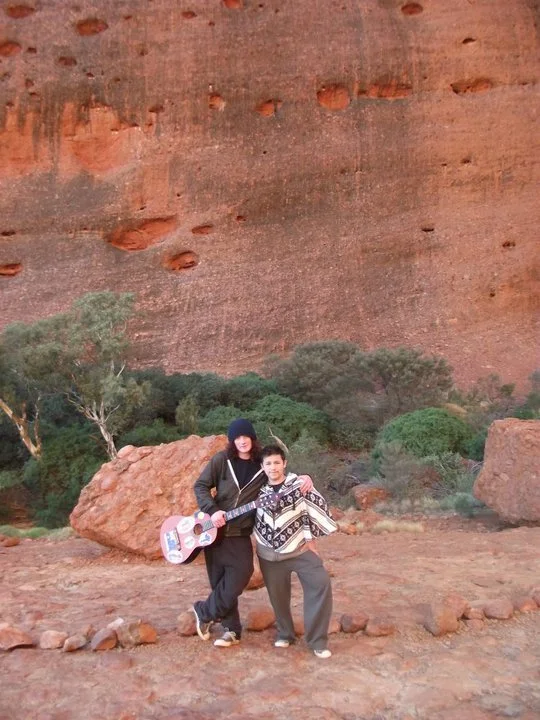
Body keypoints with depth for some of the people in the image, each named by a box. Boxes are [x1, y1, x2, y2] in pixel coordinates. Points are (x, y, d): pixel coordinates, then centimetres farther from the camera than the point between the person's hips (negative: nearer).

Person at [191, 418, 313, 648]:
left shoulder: (263, 464, -1)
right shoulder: (222, 460, -5)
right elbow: (200, 486, -2)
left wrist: (302, 478, -8)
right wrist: (212, 511, -17)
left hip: (240, 534, 1)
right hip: (214, 530, -1)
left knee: (237, 578, -11)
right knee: (221, 582, 5)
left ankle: (203, 612, 12)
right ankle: (231, 629, 21)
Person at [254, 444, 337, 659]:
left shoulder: (299, 485, -11)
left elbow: (317, 506, -6)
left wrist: (309, 537, -3)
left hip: (299, 548, -2)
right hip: (270, 554, 2)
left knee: (321, 583, -16)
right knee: (277, 594, 10)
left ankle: (317, 640, -4)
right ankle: (285, 634, 35)